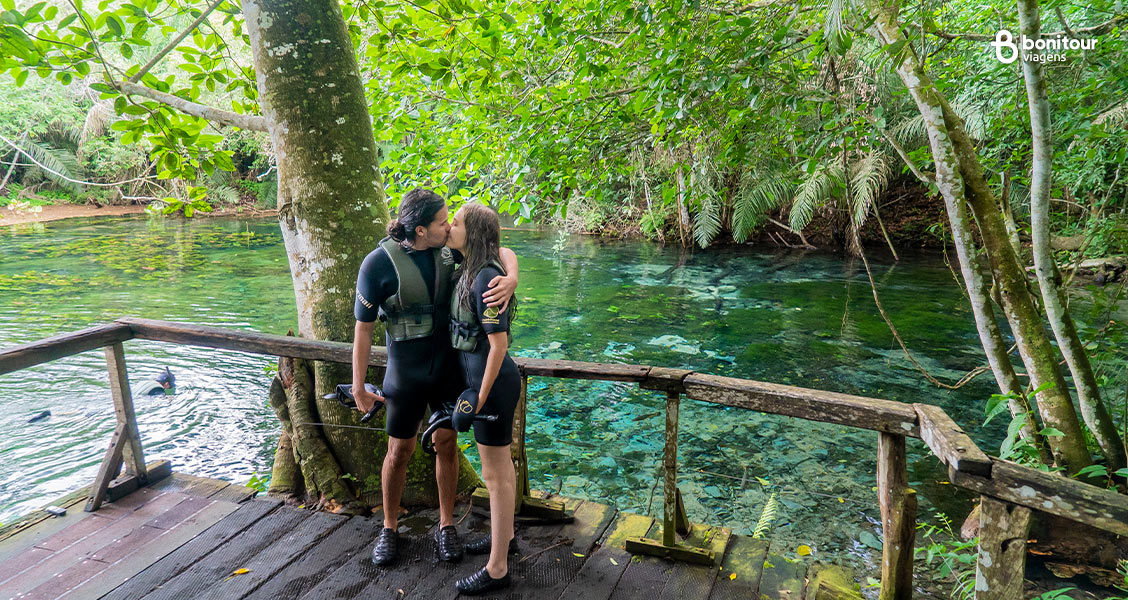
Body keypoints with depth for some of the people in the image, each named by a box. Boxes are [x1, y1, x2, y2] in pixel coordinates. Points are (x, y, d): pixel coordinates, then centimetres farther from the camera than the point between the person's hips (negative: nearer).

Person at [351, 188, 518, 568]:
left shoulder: (447, 249, -8)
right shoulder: (379, 263, -18)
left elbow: (503, 252, -2)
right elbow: (363, 328, -11)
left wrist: (511, 279, -26)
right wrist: (358, 387, -7)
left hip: (447, 363, 3)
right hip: (406, 370, -3)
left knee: (446, 443, 11)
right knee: (400, 450, 10)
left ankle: (446, 526, 29)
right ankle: (389, 529, 33)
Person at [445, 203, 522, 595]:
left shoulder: (485, 279, -23)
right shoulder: (469, 270, 4)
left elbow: (499, 345, -23)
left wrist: (479, 398, -19)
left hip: (492, 383, -9)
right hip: (484, 377, 9)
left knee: (495, 474, 2)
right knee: (501, 462, 22)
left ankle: (497, 569, 16)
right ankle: (504, 535, 41)